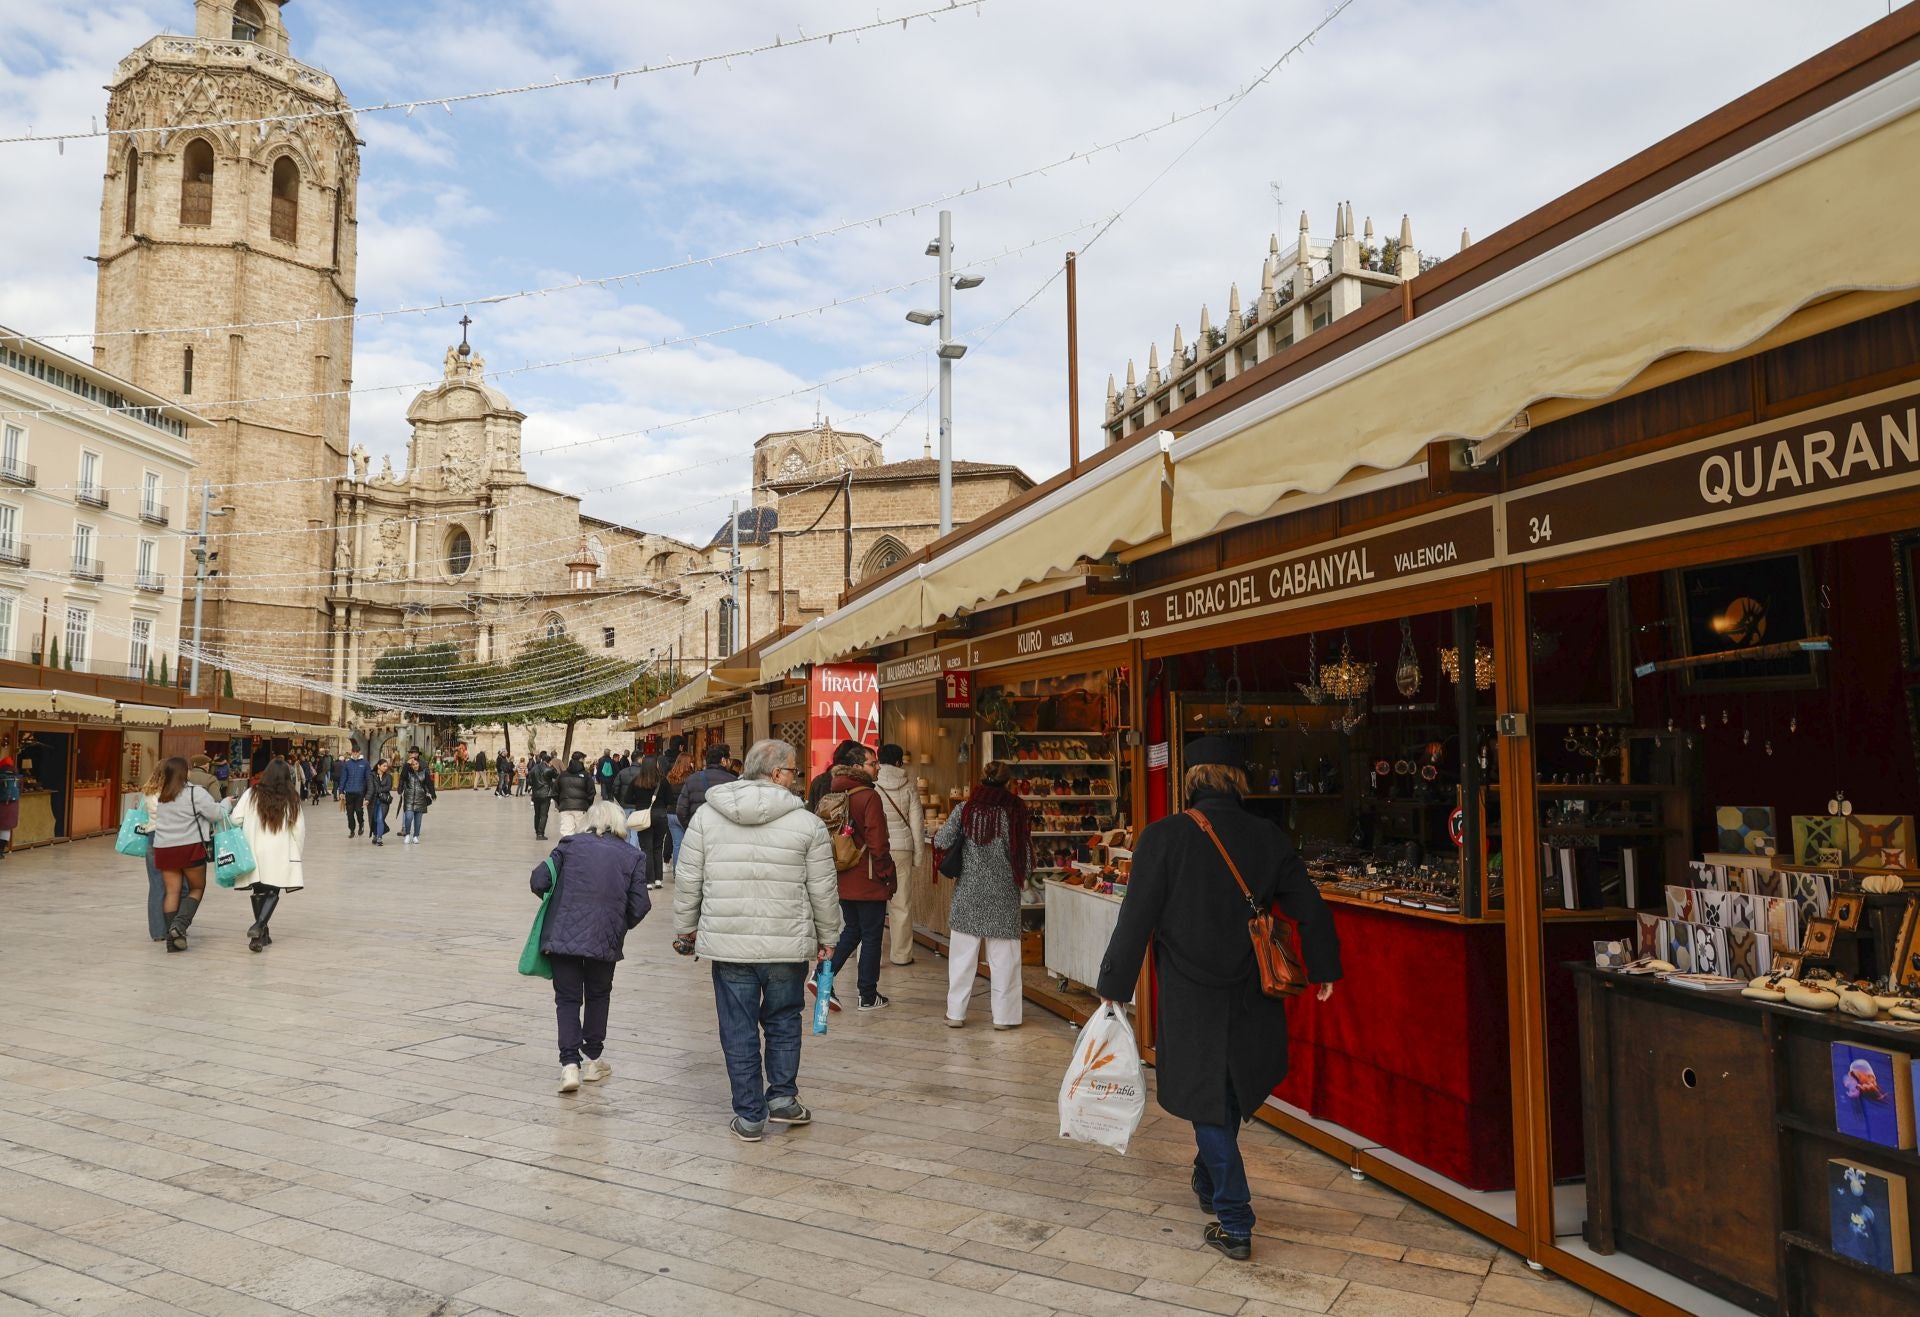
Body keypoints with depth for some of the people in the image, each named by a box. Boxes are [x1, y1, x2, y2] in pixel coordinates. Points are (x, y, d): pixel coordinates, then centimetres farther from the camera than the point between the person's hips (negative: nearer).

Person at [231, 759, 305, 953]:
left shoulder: (251, 794, 0)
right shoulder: (292, 799, -2)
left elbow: (236, 819, -5)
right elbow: (299, 829, -1)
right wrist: (296, 853, 10)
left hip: (254, 852, 2)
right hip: (280, 855, -2)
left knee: (258, 891, 14)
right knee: (273, 892, 5)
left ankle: (261, 933, 15)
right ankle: (259, 926, -18)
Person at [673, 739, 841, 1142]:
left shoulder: (706, 816, 0)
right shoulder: (807, 823, -5)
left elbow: (687, 880, 5)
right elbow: (824, 890, 0)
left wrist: (685, 928, 18)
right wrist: (827, 937, 14)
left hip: (727, 943, 1)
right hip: (787, 944, -1)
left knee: (739, 1030, 10)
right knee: (783, 1021, 20)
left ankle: (749, 1116, 17)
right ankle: (782, 1097, 23)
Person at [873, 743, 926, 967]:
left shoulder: (870, 783, -2)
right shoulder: (908, 785, 2)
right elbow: (917, 823, 5)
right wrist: (919, 856, 13)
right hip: (902, 848, 1)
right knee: (901, 904, 7)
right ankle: (900, 954, 14)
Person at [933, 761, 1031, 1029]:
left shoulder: (965, 810, -5)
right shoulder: (1016, 811, -7)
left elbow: (942, 842, -9)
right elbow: (1026, 854, -6)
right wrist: (1021, 879, 12)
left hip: (968, 891, 1)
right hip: (1004, 894, -1)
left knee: (962, 955, 10)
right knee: (1003, 956, 8)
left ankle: (956, 1012, 16)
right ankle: (1004, 1015, 12)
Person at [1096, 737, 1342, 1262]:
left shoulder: (1164, 837, -14)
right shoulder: (1270, 838, -4)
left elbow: (1137, 918, -12)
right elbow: (1310, 909, 4)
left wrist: (1113, 984, -3)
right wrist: (1324, 969, 20)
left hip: (1189, 998, -4)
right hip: (1250, 997, 4)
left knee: (1206, 1102, 7)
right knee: (1230, 1092, 22)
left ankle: (1234, 1224, 10)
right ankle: (1209, 1184, 42)